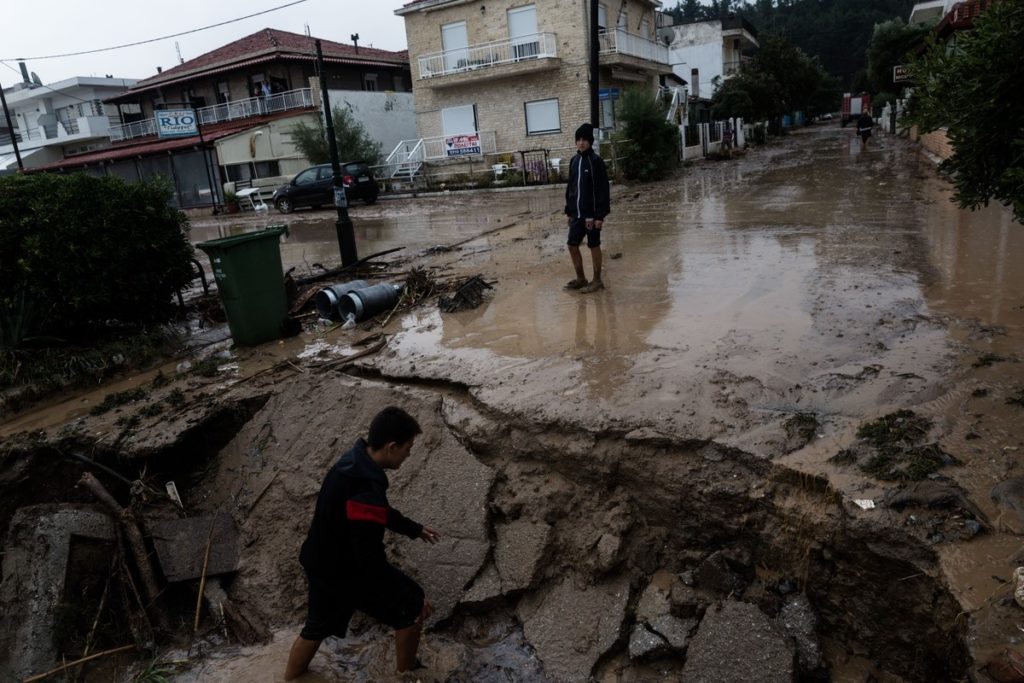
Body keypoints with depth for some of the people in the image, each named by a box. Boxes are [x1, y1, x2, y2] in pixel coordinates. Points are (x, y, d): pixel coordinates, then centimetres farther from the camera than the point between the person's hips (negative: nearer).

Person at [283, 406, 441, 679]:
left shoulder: (353, 462, -6)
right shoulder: (365, 493, -36)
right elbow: (371, 561, -28)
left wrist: (414, 529, 20)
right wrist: (412, 597, -18)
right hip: (347, 573, -8)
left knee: (317, 627, 28)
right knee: (411, 609, 11)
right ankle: (407, 673, 32)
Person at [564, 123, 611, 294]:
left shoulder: (596, 161, -10)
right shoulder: (574, 161, 9)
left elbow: (602, 190, -13)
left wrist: (600, 215, -17)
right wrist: (568, 211, 12)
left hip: (592, 213, -6)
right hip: (577, 213, 6)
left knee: (594, 246, 4)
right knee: (572, 245, 8)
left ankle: (596, 280, 17)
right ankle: (580, 278, 23)